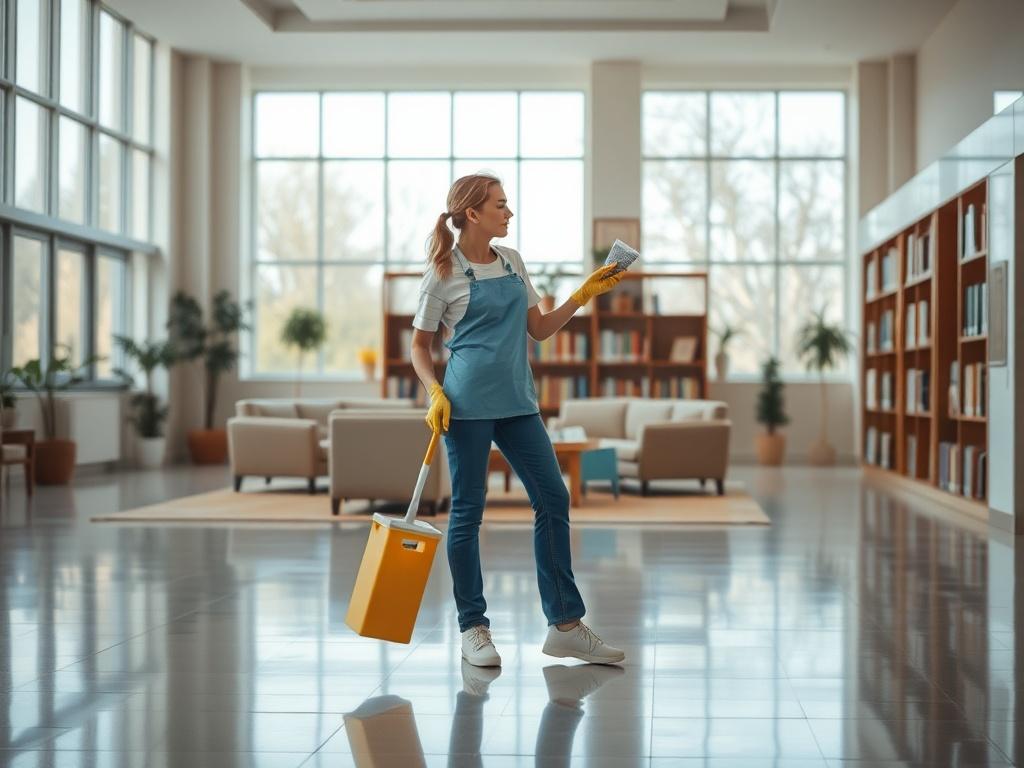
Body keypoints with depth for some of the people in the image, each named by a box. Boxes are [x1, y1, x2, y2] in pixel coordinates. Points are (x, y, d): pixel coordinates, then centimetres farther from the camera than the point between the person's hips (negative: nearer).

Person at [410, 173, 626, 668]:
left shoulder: (512, 261, 12)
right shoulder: (443, 272, -4)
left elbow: (539, 329, 16)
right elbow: (420, 344, 1)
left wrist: (584, 295, 7)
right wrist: (435, 393, -14)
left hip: (517, 402, 6)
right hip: (468, 403, -6)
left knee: (553, 499, 3)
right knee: (467, 511, 0)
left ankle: (565, 626, 9)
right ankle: (473, 629, 12)